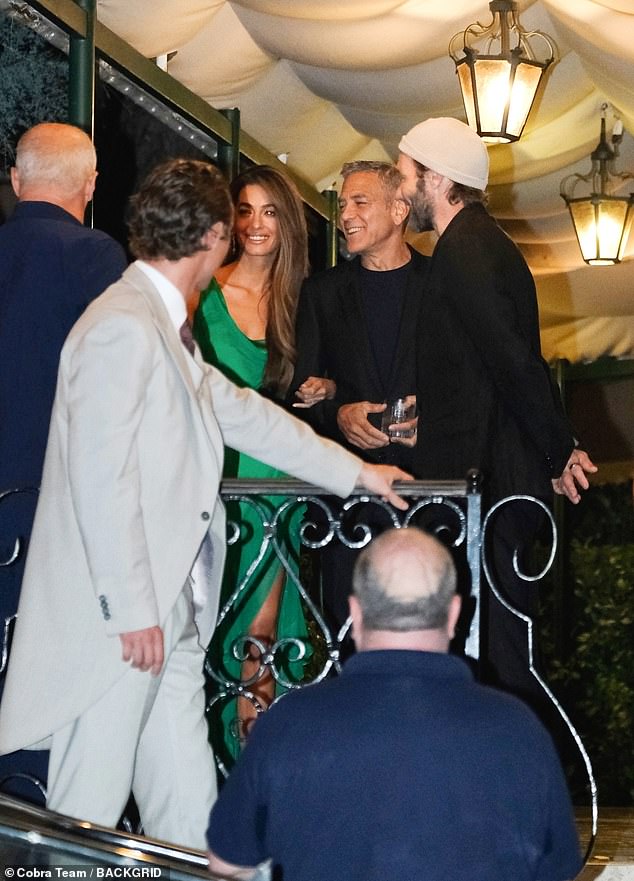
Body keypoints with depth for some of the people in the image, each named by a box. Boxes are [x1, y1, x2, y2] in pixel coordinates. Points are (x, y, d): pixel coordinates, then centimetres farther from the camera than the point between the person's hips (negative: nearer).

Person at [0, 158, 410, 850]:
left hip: (167, 615, 10)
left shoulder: (166, 326, 15)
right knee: (89, 813, 0)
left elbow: (238, 410, 25)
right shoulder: (124, 326, -17)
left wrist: (355, 472, 29)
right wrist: (132, 612, -19)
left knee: (188, 807, 14)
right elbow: (103, 477, -21)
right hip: (121, 622, -10)